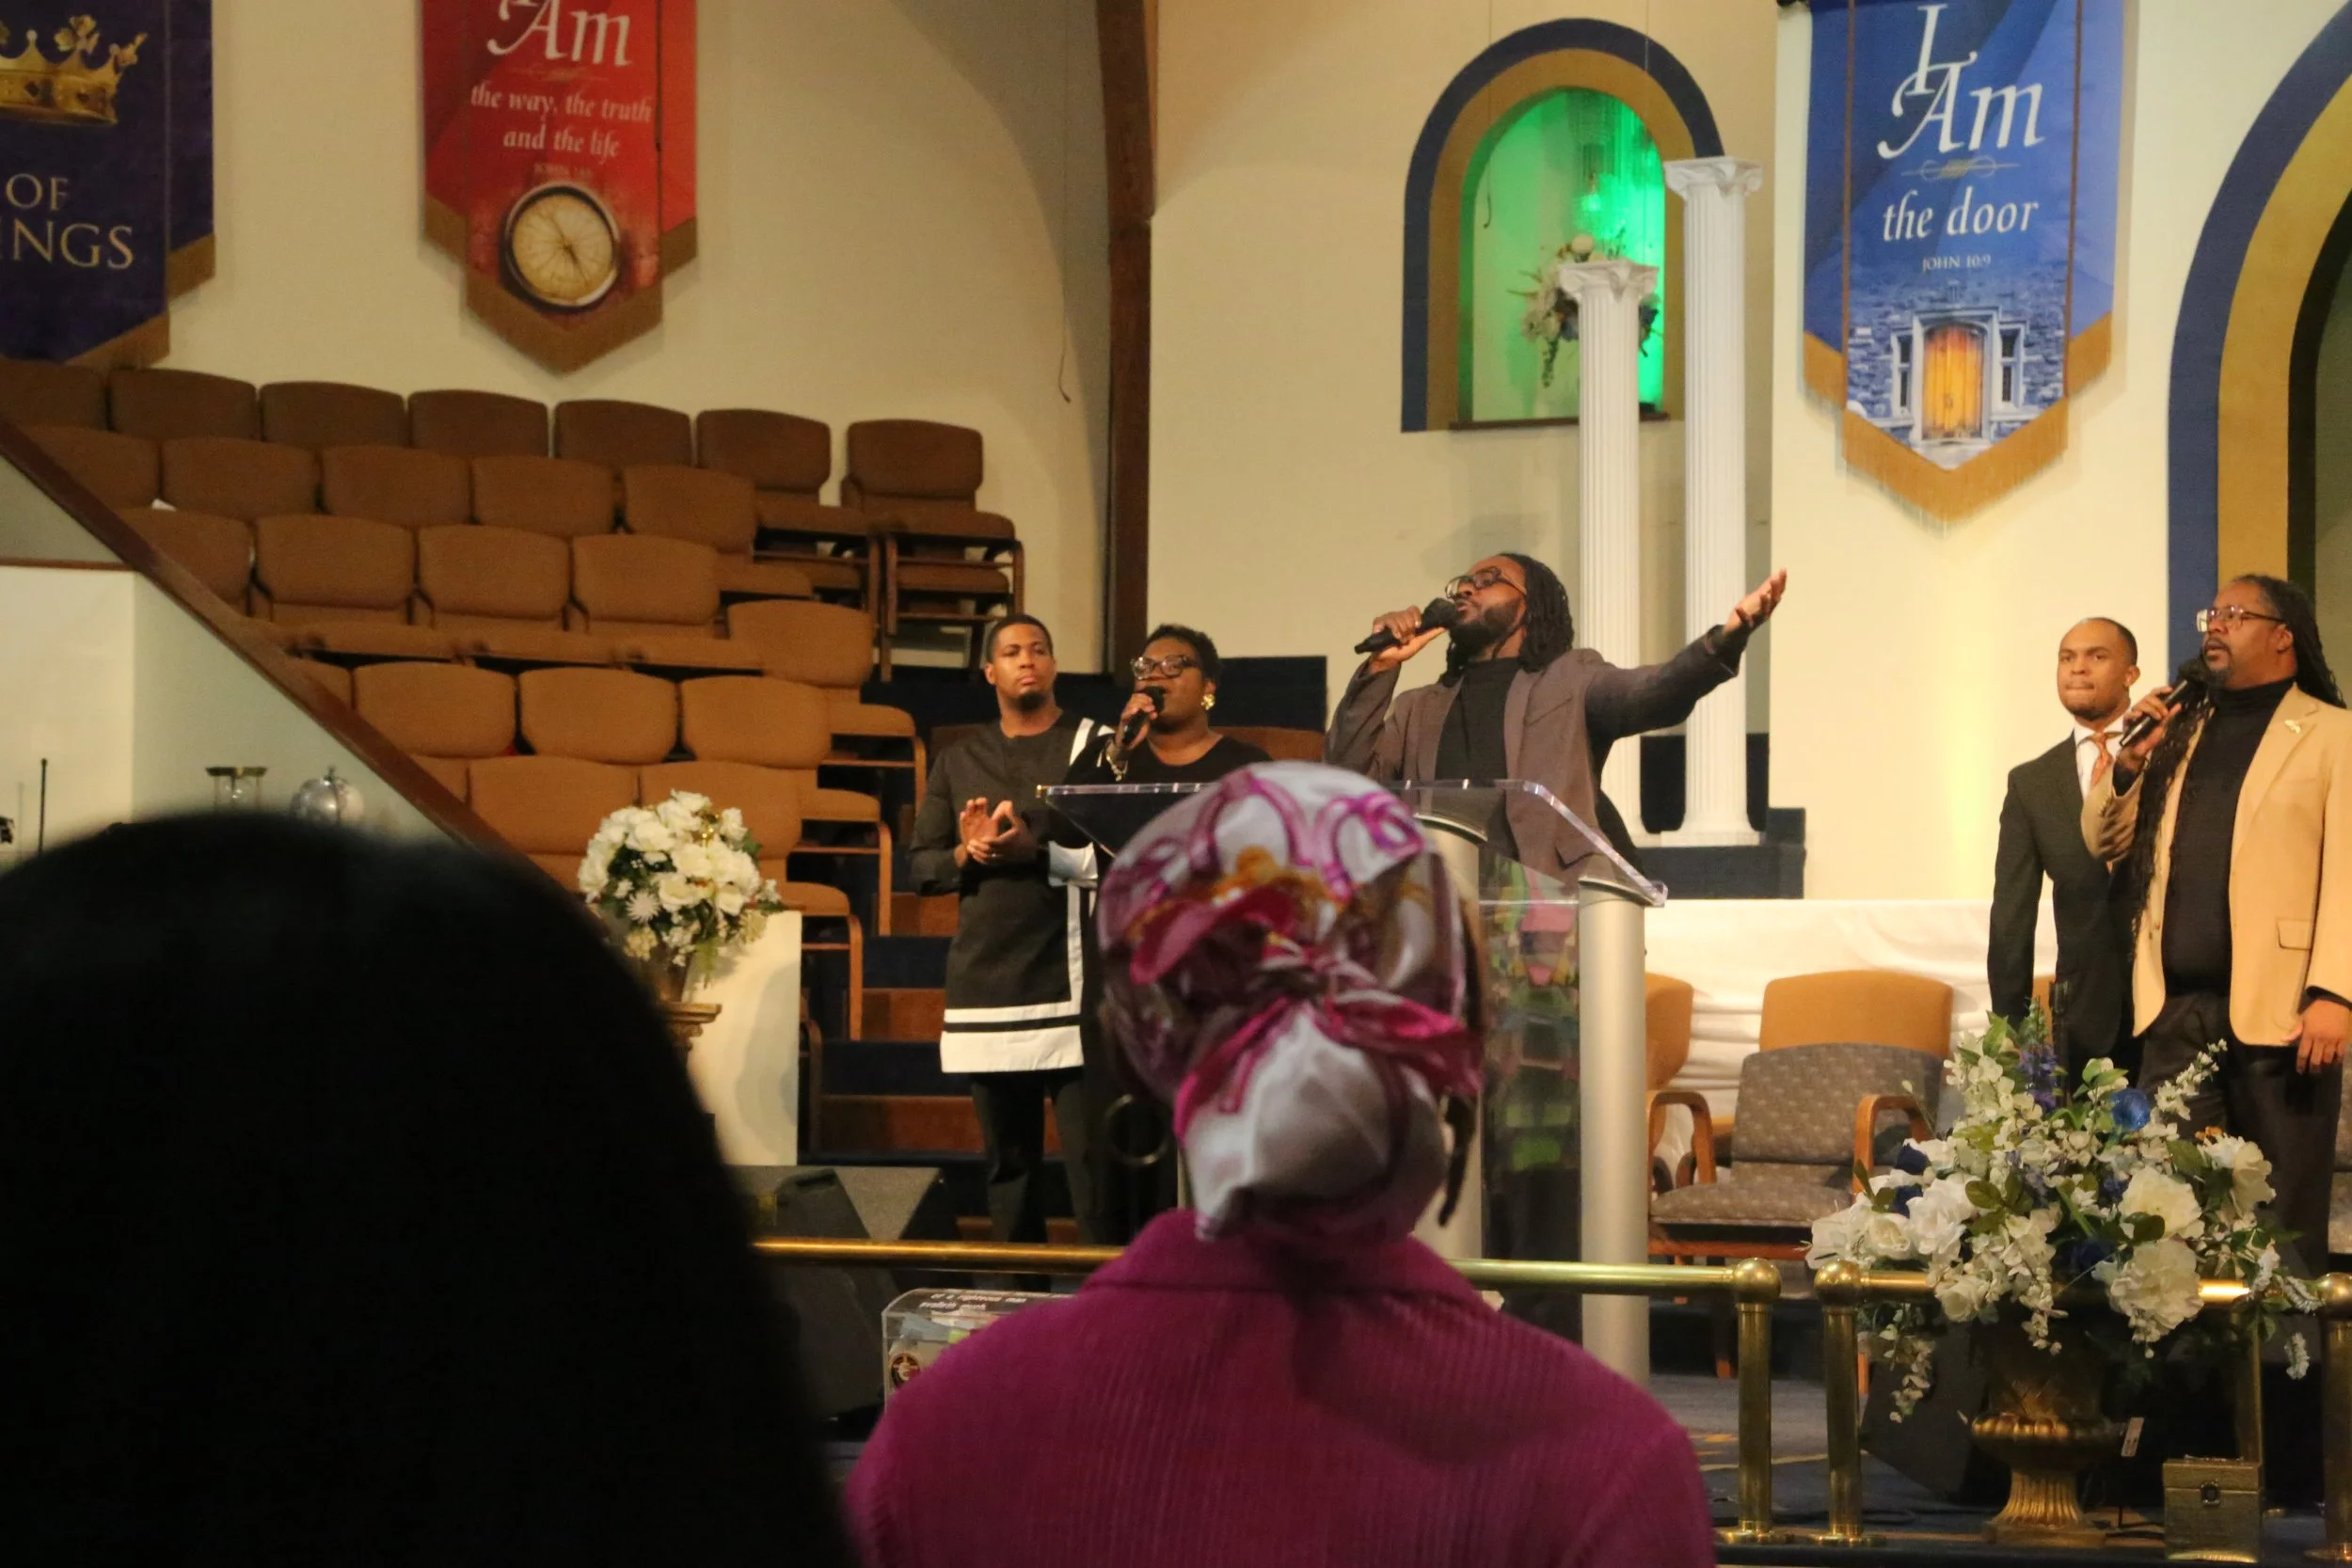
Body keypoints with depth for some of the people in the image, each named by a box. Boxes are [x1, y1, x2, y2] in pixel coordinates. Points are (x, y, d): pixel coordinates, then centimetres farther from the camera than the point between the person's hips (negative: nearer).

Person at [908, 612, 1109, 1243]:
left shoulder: (1094, 745, 3)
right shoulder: (957, 762, 16)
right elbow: (922, 864, 14)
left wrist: (1037, 851, -19)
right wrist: (966, 854, -6)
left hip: (1070, 981, -4)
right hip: (986, 983, 4)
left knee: (1089, 1154, -9)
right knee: (1008, 1157, 9)